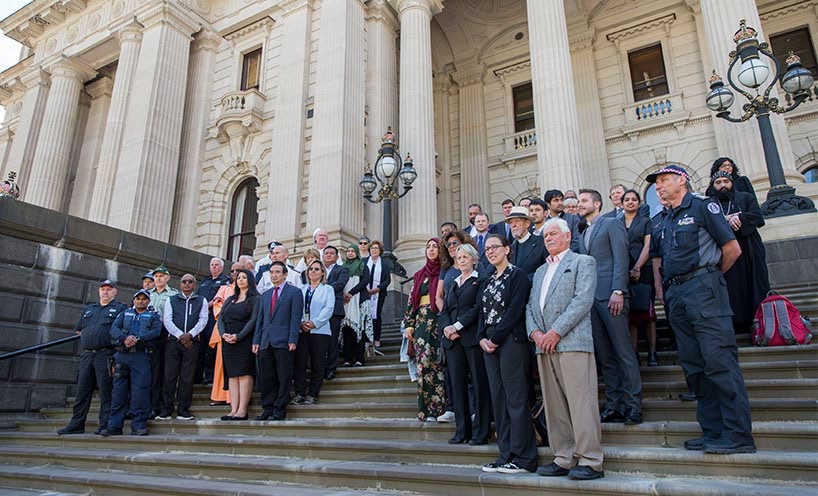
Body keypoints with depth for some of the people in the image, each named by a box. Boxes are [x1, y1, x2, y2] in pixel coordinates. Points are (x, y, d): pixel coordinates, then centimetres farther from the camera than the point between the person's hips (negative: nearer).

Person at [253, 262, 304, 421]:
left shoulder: (294, 292, 2)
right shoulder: (265, 295, 20)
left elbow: (295, 318, -6)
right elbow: (259, 319, 18)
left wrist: (292, 340, -14)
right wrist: (256, 341, 8)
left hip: (283, 342, -5)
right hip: (266, 342, 6)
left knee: (283, 379, -1)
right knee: (266, 379, 8)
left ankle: (279, 411, 6)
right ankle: (267, 409, 16)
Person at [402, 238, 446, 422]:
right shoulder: (419, 275, 18)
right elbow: (411, 301, 16)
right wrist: (408, 324, 7)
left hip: (439, 322, -4)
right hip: (421, 322, 4)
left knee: (437, 363, -7)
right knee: (424, 363, -1)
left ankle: (438, 408, 0)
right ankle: (427, 409, 3)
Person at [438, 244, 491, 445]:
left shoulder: (480, 281, 2)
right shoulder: (453, 284, 22)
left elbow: (478, 308, -10)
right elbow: (444, 311, 15)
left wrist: (458, 325, -14)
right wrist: (446, 327, -5)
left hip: (472, 337, -6)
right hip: (453, 340, 6)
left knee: (479, 384, -3)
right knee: (457, 384, 5)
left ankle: (481, 432, 4)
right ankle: (462, 430, 12)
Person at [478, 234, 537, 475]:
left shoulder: (517, 275, -4)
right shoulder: (489, 281, 19)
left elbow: (515, 309, -13)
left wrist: (495, 337, -14)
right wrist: (482, 338, 0)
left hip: (511, 341, -8)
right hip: (489, 344, 8)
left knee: (516, 399, -5)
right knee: (498, 399, 8)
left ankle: (522, 458, 3)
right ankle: (506, 456, 16)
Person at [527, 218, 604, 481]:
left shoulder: (583, 262, 6)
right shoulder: (540, 271, 26)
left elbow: (583, 300, -8)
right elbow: (531, 306, 20)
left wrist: (556, 331, -14)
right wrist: (535, 332, 0)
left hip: (572, 342, -6)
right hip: (544, 345, 7)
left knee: (580, 403, -7)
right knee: (554, 407, 7)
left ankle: (590, 462, 0)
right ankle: (564, 460, 14)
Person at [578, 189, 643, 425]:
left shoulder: (612, 224, 3)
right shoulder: (583, 234, 24)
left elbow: (621, 258, -8)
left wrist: (618, 291, -18)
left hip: (610, 295, -7)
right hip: (590, 297, 7)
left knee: (623, 351, -5)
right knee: (604, 356, 7)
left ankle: (633, 405, 2)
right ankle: (614, 405, 12)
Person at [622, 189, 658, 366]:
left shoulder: (645, 221, 10)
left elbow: (647, 247, -1)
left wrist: (637, 268, -13)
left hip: (643, 271, -2)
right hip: (623, 273, 2)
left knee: (647, 310, -3)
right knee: (630, 313, 0)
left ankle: (652, 352, 0)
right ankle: (633, 352, 1)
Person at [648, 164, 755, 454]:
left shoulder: (703, 207, 1)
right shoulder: (666, 221, 21)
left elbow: (732, 249, -3)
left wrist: (709, 276, 8)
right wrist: (666, 291, 12)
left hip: (703, 288, -8)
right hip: (677, 294, 8)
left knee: (719, 361, -10)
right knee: (694, 365, 7)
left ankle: (738, 435, -5)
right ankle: (713, 432, 14)